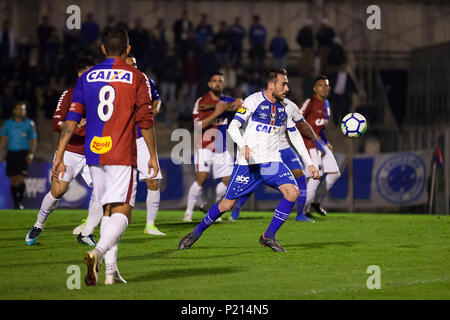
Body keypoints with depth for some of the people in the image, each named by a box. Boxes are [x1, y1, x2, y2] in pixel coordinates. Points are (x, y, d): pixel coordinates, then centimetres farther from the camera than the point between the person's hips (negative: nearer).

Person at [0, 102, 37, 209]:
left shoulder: (29, 124, 4)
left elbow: (33, 140, 5)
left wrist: (31, 154, -9)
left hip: (23, 153, -2)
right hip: (11, 153, 2)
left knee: (21, 177, -15)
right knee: (13, 179, 2)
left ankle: (20, 201, -10)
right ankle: (15, 202, 10)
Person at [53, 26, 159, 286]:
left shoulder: (87, 78, 8)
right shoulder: (136, 78, -1)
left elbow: (71, 121, 4)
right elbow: (145, 121, -2)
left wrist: (60, 156, 6)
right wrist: (153, 156, 7)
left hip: (94, 154, 4)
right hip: (122, 156, -4)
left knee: (108, 210, 13)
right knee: (122, 212, -8)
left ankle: (111, 269, 7)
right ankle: (98, 252, -33)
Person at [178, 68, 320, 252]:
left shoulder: (285, 107, 7)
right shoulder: (253, 101, -9)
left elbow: (295, 136, 18)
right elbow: (233, 127, -17)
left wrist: (309, 164, 14)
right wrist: (243, 145, -37)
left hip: (272, 161, 5)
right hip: (248, 163, -5)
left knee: (293, 192, -18)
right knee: (227, 204, -2)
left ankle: (268, 237, -6)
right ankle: (196, 233, 21)